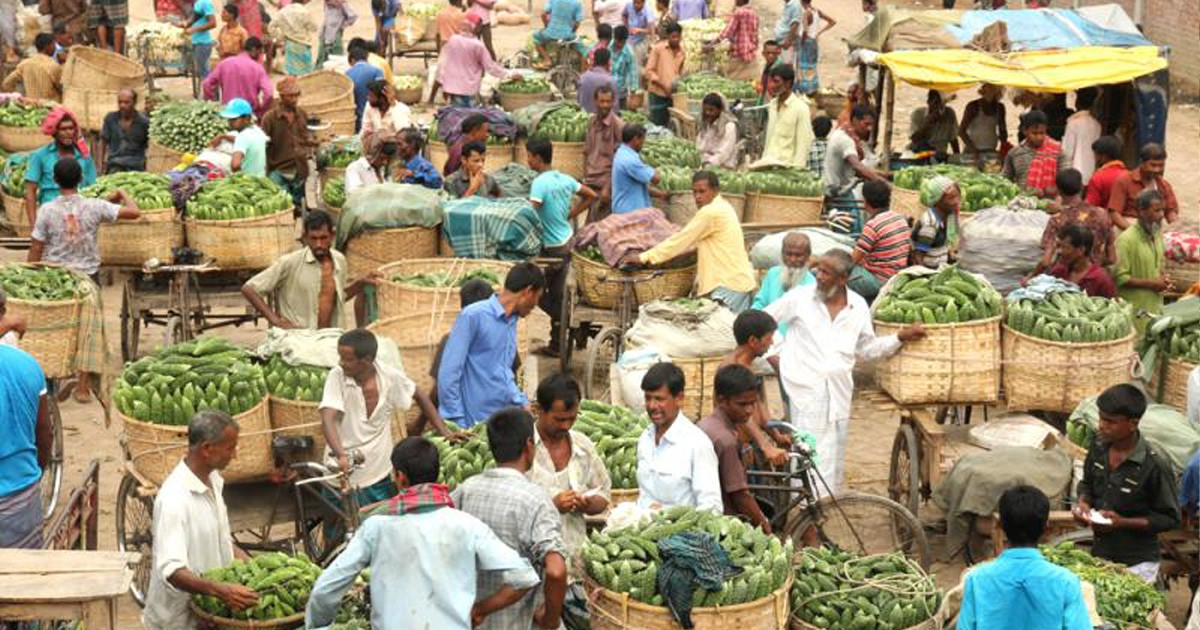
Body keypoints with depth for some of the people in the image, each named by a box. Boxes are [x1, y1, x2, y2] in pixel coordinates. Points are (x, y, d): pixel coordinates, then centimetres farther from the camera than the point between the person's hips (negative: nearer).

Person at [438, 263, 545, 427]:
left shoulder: (512, 321, 11)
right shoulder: (473, 316, -13)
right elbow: (449, 373, -14)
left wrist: (522, 403, 10)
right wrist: (457, 422, -15)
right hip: (475, 422, -7)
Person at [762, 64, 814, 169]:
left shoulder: (801, 108, -8)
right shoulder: (772, 105, 12)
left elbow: (804, 143, -9)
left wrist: (797, 168, -15)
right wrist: (764, 160, 14)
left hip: (787, 166, -6)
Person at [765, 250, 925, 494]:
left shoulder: (858, 306, 8)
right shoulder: (800, 298, -1)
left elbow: (867, 348, 16)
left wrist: (900, 338, 6)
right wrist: (772, 352, 3)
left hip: (839, 389, 4)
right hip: (806, 387, -4)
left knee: (835, 451, 10)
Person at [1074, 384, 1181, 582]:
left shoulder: (1155, 466, -21)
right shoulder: (1098, 448, -3)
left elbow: (1170, 518, -12)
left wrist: (1123, 523, -22)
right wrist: (1083, 503, -6)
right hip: (1099, 554, 6)